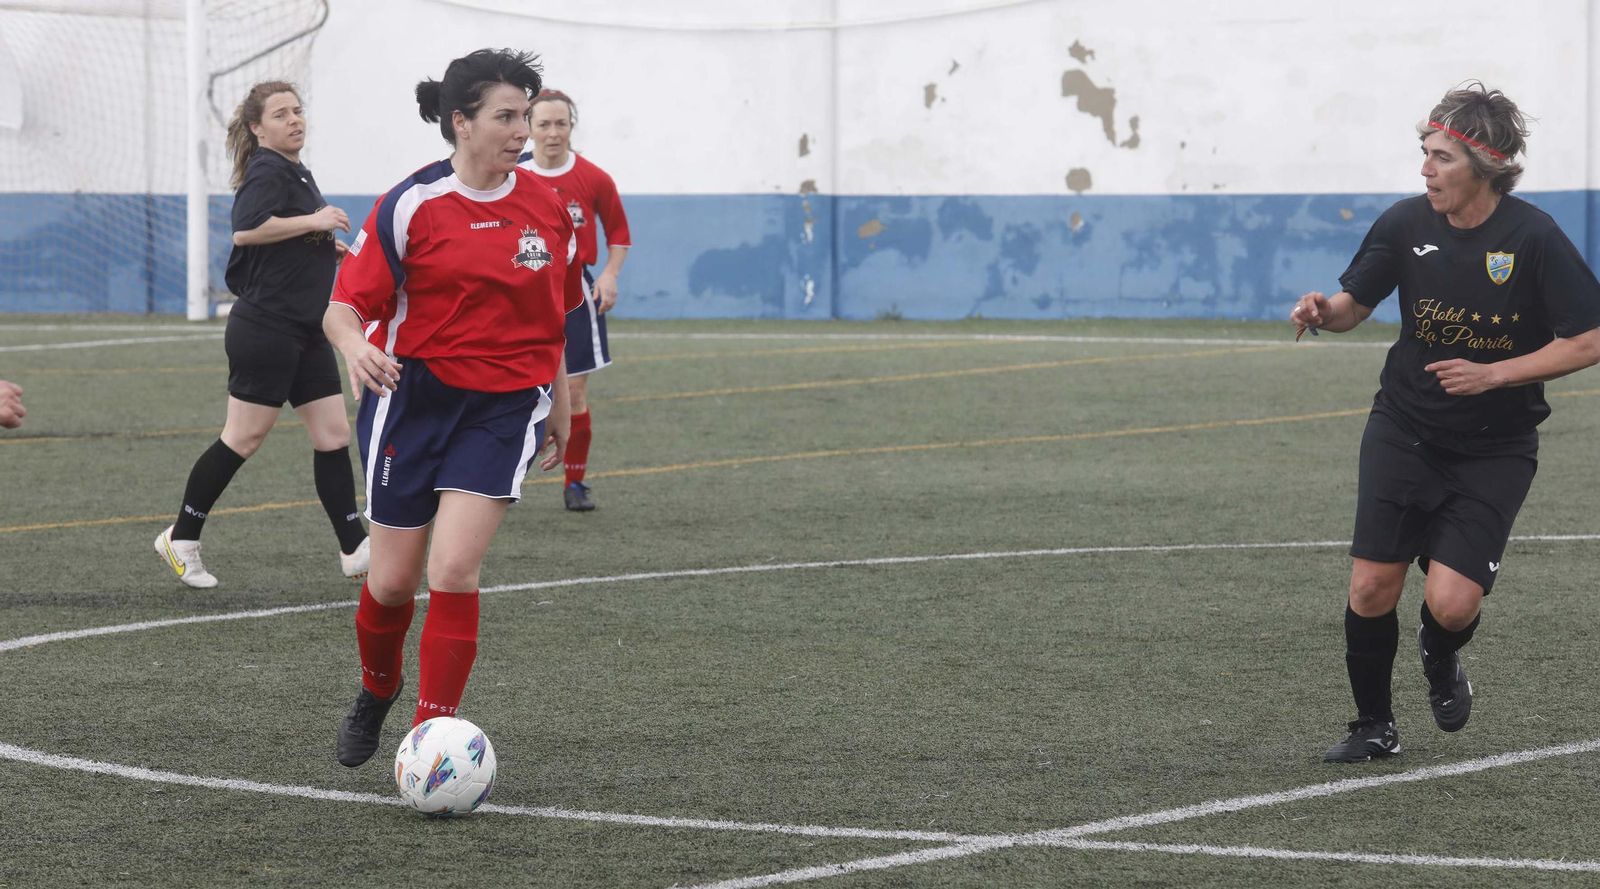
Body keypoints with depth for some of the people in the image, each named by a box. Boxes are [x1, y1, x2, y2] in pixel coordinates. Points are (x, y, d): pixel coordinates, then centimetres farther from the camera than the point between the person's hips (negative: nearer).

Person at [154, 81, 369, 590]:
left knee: (334, 435, 4)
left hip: (305, 332, 9)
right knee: (243, 437, -3)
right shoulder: (268, 172, -12)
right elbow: (246, 228, -30)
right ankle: (181, 539, 8)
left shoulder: (296, 174, 18)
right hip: (266, 328, -9)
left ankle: (355, 550, 4)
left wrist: (327, 246, 17)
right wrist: (314, 222, -24)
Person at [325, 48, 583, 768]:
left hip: (504, 408, 1)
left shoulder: (548, 208, 4)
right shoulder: (410, 206, -8)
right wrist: (355, 344, -32)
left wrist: (558, 410, 20)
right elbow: (344, 306, -9)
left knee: (453, 572, -14)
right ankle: (376, 693, 37)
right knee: (393, 581, 5)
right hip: (412, 397, -1)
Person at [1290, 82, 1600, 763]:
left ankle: (1440, 660, 24)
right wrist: (1323, 312, -17)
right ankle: (1374, 728, 18)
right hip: (1404, 430, 3)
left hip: (1494, 449, -3)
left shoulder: (1534, 238, -17)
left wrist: (1493, 375, -22)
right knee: (1371, 588, -5)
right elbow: (1355, 304, 7)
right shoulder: (1406, 223, -6)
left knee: (1451, 602, -14)